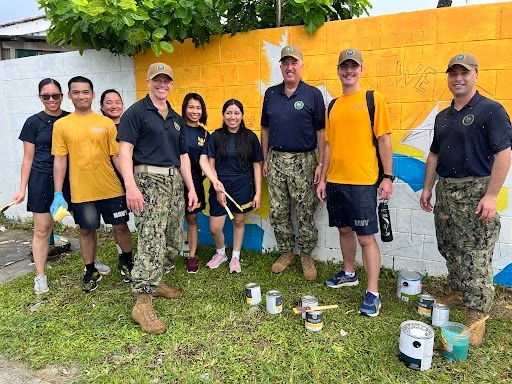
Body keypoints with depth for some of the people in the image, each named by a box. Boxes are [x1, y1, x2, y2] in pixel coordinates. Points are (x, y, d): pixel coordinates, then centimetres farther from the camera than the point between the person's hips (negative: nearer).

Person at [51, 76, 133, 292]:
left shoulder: (106, 123, 0)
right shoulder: (61, 125, 1)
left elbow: (117, 156, 2)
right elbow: (60, 161, 1)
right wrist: (58, 194, -2)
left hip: (111, 188, 0)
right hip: (80, 191, 0)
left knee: (120, 226, 9)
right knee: (87, 230, 13)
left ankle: (128, 262, 32)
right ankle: (91, 271, 31)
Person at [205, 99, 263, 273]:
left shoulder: (250, 137, -1)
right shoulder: (216, 137, -1)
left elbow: (256, 166, 2)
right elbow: (211, 165, 0)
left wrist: (258, 193, -1)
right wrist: (218, 188, -10)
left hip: (243, 186, 0)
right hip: (221, 186, 0)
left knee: (239, 221, 12)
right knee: (214, 228, -1)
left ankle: (235, 257, 34)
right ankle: (220, 253, 30)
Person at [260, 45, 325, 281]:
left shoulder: (313, 95, -2)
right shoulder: (271, 94, 9)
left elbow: (321, 131, -2)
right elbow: (265, 128, 14)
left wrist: (321, 164, -8)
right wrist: (265, 159, 10)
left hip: (303, 161, -3)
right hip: (276, 160, 4)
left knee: (305, 213, 3)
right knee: (278, 212, 8)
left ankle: (306, 256, 19)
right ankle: (286, 253, 25)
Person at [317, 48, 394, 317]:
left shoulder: (373, 99, -2)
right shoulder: (333, 106, 13)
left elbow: (384, 140, -4)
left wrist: (388, 176, -9)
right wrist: (323, 179, 12)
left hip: (363, 182, -5)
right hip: (335, 181, 6)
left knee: (366, 237, -3)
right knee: (344, 229, 17)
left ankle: (372, 293, 6)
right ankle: (349, 274, 35)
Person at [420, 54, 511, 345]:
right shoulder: (443, 116, 15)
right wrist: (428, 187, 13)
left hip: (475, 191, -7)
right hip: (445, 190, 7)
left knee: (476, 256, -5)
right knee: (450, 250, 15)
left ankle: (477, 316, 3)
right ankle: (459, 293, 33)